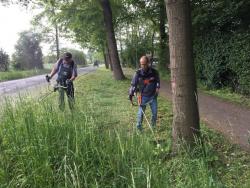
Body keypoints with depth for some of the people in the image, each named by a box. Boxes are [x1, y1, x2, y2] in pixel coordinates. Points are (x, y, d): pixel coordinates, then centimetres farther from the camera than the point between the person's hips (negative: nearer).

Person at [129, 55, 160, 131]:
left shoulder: (154, 72, -8)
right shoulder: (138, 73, -11)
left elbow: (158, 81, 9)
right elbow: (133, 84, -4)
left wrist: (157, 88, -4)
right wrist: (131, 94, -7)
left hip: (153, 96, 2)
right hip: (143, 96, -2)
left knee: (154, 112, 9)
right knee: (141, 112, 1)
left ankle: (153, 127, 29)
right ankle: (138, 128, 17)